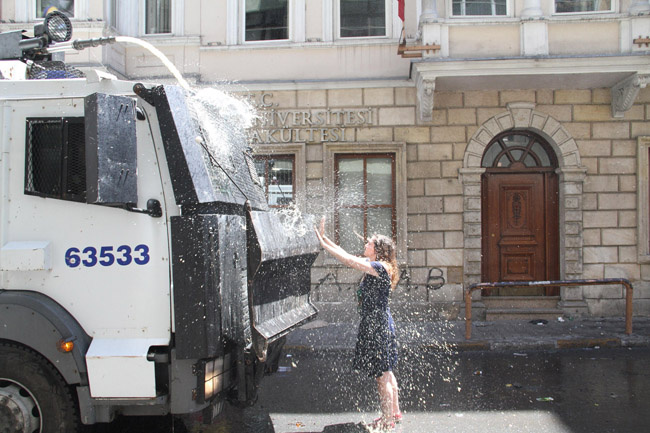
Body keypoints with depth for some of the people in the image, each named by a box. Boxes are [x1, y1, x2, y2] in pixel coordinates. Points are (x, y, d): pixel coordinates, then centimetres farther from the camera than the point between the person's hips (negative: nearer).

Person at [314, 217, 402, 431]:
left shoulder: (380, 267, -18)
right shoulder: (373, 266, 9)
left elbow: (347, 260, -24)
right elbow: (347, 256, 11)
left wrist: (322, 242, -17)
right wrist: (324, 237, 9)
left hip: (377, 326, -10)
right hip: (378, 324, 10)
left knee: (382, 376, 0)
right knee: (386, 373, 19)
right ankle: (394, 413, 31)